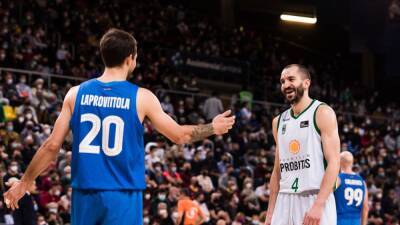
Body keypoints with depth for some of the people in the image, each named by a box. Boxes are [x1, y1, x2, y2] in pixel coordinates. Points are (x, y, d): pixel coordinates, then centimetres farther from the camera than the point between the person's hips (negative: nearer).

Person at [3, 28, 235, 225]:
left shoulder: (77, 93, 4)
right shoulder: (141, 97, -3)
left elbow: (52, 146, 3)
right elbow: (180, 135, 6)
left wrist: (24, 183, 14)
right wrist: (213, 128, 23)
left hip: (85, 194, 3)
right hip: (122, 196, -3)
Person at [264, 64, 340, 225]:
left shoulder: (322, 113, -3)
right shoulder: (279, 121, 17)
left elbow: (333, 163, -11)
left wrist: (318, 205, -21)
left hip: (314, 199, -6)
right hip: (285, 201, 7)